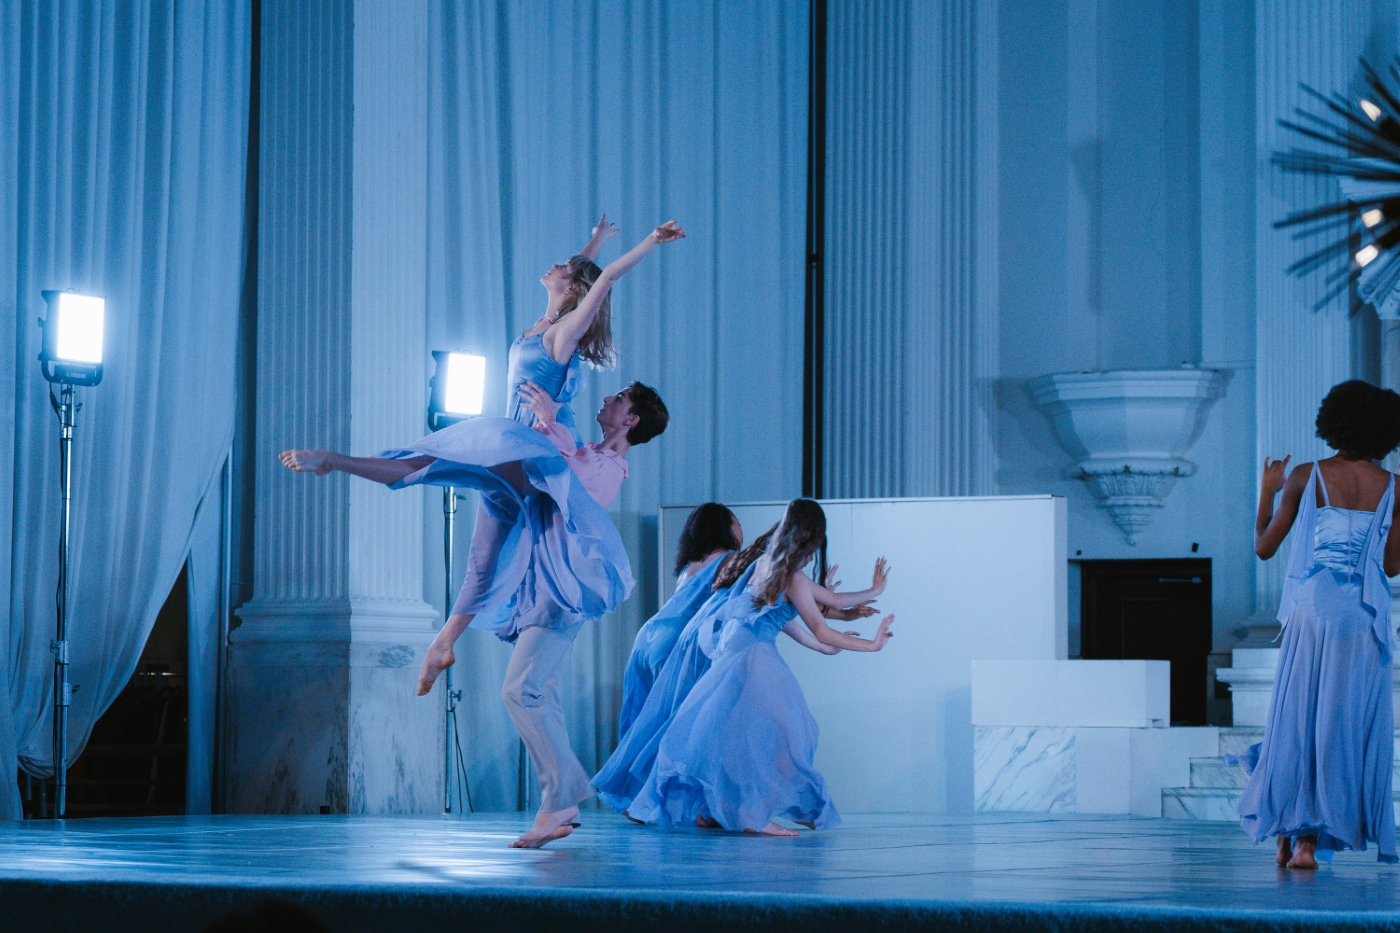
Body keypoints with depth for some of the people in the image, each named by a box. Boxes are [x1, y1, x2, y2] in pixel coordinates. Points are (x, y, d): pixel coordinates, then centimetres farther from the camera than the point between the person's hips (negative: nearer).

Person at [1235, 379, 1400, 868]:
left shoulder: (1305, 478, -1)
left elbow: (1264, 548, 5)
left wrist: (1267, 492, 19)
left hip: (1310, 616, 0)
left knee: (1298, 721, 7)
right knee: (1350, 726, 4)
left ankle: (1292, 834, 3)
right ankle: (1308, 840, 0)